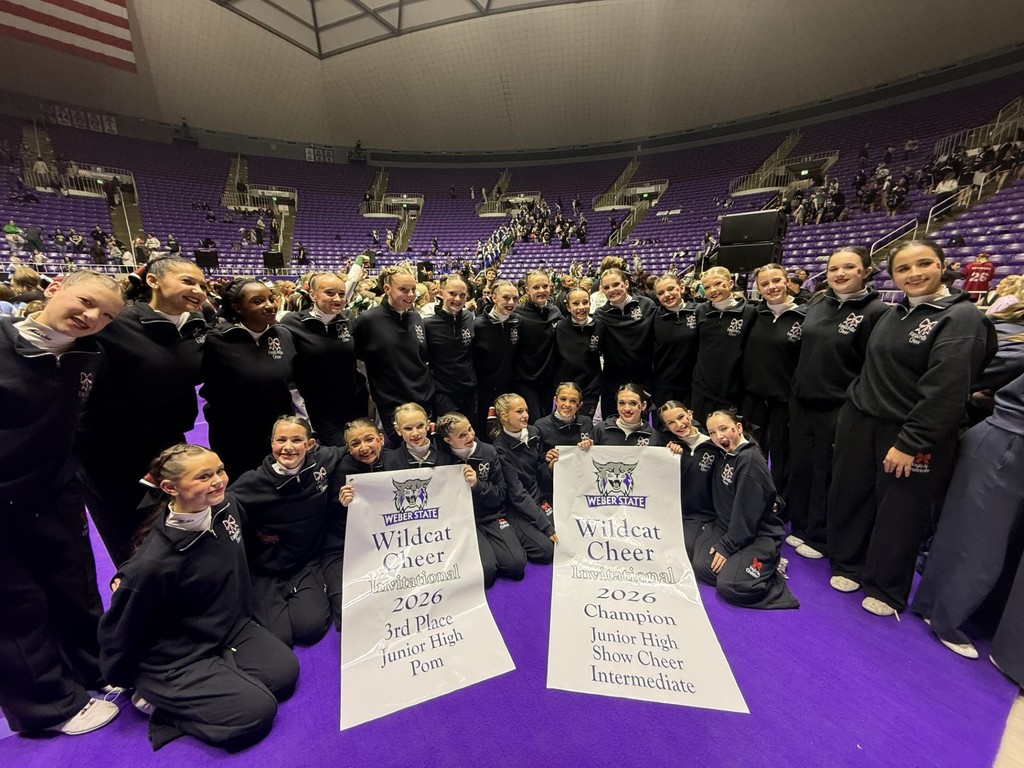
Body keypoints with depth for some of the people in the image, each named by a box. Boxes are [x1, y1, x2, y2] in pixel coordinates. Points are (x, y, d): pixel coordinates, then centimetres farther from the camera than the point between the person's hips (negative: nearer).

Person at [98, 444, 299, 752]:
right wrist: (124, 682, 2)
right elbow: (120, 627, -14)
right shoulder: (155, 562, -32)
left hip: (232, 630, 7)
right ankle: (162, 699, 7)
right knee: (257, 710, -13)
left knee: (285, 672, -4)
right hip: (175, 660, -6)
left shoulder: (227, 507, -15)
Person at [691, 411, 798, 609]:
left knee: (729, 587, -21)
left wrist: (727, 546, -16)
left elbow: (747, 512, -21)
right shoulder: (724, 456, 6)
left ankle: (770, 569, 3)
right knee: (702, 567, -14)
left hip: (759, 535, -7)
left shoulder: (750, 459, -20)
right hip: (726, 525, 7)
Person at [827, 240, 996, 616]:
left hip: (912, 434, -6)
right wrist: (852, 412, 10)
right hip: (860, 423, 6)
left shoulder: (961, 317, -11)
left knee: (899, 513, 8)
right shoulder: (893, 314, 9)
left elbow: (946, 389, -18)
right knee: (849, 497, 13)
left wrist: (911, 443, -20)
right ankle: (847, 565, 33)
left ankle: (886, 589, 28)